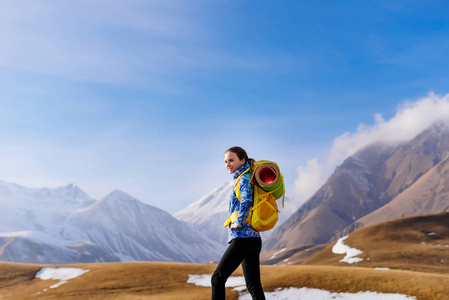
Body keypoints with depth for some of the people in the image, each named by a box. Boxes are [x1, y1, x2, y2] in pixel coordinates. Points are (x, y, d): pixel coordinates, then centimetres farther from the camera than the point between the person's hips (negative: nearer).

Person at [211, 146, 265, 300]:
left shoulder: (245, 178, -8)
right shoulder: (247, 178, 20)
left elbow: (246, 200, -26)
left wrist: (239, 223, -16)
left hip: (243, 237, -10)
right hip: (253, 238, 10)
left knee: (217, 278, -4)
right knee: (253, 285, 9)